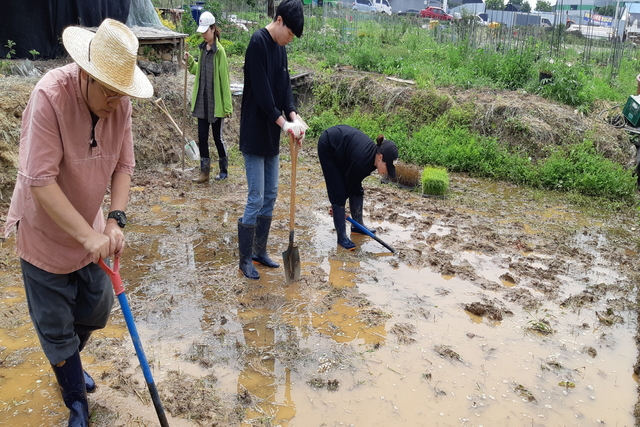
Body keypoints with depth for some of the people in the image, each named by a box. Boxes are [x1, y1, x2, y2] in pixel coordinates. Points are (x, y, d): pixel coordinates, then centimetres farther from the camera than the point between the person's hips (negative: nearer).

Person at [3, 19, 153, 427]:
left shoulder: (120, 101, -12)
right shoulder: (50, 96, -29)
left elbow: (123, 165, -4)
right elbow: (41, 181, -30)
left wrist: (116, 220, -18)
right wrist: (89, 236, -32)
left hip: (89, 231, 5)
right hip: (46, 235, -5)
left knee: (97, 309, 18)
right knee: (56, 326, 9)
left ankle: (68, 362, 51)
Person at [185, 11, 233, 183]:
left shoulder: (219, 51, -13)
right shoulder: (202, 48, 8)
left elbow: (224, 79, -14)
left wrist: (227, 105, -14)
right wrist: (190, 62, 0)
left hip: (215, 103, -7)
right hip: (201, 101, 7)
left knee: (217, 136, 5)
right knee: (202, 137, 7)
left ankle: (224, 170, 22)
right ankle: (204, 172, 15)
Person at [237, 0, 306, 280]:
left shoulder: (280, 47, 12)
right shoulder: (258, 43, -15)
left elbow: (284, 87, 9)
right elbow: (261, 91, -21)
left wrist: (293, 117, -7)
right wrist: (284, 122, -20)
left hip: (271, 135, 9)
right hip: (254, 135, -9)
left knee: (270, 196, 13)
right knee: (256, 199, -4)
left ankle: (260, 252, 26)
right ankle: (245, 259, 9)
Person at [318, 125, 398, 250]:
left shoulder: (373, 154, -14)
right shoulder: (363, 160, -36)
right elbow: (349, 183, -19)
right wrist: (339, 204, -3)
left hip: (342, 142, 8)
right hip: (328, 147, -8)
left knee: (357, 189, 7)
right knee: (338, 192, -11)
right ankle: (342, 237, -4)